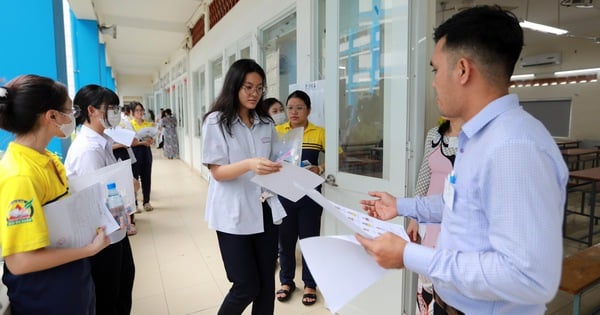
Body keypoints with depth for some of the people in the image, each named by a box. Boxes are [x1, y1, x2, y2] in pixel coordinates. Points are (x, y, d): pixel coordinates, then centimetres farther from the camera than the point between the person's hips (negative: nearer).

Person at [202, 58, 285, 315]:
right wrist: (249, 164, -28)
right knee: (246, 287, 3)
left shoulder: (265, 123, 9)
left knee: (266, 284, 10)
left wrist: (282, 167, -5)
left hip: (265, 209, 5)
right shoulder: (217, 121, -6)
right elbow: (217, 172, -11)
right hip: (233, 214, -5)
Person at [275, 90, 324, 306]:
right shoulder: (277, 131, 2)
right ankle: (286, 281, 32)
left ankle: (309, 284, 28)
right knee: (285, 239, 12)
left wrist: (320, 169, -21)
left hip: (310, 194, -1)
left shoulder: (319, 133, -2)